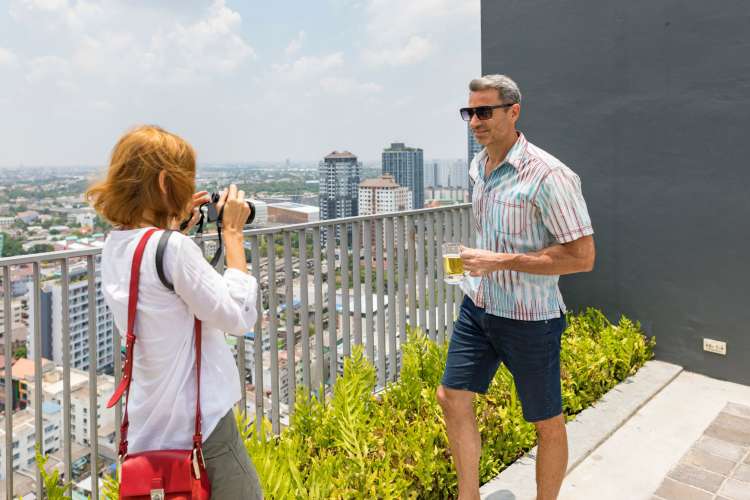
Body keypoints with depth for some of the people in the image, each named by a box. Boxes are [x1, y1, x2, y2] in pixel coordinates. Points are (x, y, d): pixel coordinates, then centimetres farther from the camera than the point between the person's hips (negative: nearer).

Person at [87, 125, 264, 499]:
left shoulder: (114, 246, 2)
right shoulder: (173, 248, -22)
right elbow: (240, 316, -18)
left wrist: (175, 224, 9)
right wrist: (232, 233, -12)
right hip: (201, 426, -8)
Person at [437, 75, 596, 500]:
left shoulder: (548, 175, -21)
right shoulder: (479, 167, 5)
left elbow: (583, 257, -22)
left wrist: (500, 262, -25)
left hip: (530, 319, -7)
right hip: (478, 306, 8)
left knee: (547, 423, 11)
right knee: (452, 397, 10)